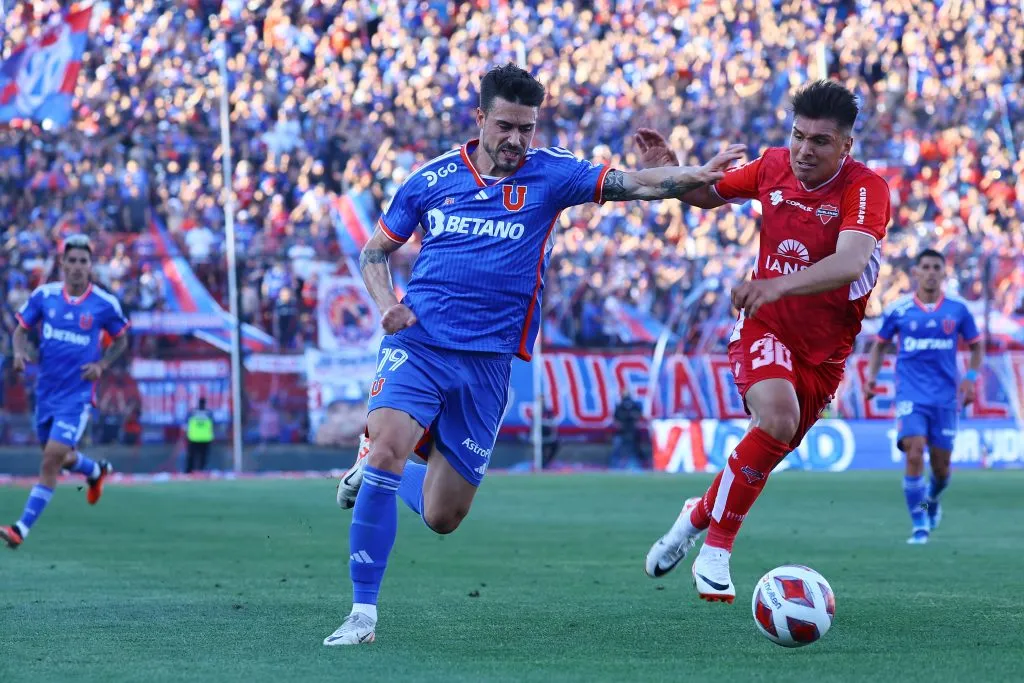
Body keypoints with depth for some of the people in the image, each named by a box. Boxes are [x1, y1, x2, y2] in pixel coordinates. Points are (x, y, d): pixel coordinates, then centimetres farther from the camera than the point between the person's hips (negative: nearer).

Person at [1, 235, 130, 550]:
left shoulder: (105, 304, -8)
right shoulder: (43, 295, -3)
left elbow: (121, 340, 7)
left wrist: (101, 364, -9)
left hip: (77, 396, -4)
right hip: (46, 391, 4)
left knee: (51, 460, -14)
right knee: (61, 458, 19)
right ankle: (96, 471, 53)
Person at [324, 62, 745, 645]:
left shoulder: (550, 175, 2)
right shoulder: (432, 179, 5)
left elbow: (632, 183, -9)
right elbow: (376, 251, 15)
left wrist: (695, 175, -26)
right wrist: (387, 303, -4)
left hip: (489, 361, 1)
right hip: (418, 342, -1)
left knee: (443, 517, 4)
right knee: (386, 451, -26)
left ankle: (373, 475, 38)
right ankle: (363, 612, -16)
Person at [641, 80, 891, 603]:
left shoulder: (865, 189, -19)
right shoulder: (773, 167, -6)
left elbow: (849, 264, -37)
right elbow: (709, 194, 15)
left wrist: (778, 284, -52)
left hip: (823, 351, 1)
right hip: (764, 328, -1)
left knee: (769, 453, 8)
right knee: (778, 417, -27)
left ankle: (701, 516, 35)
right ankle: (716, 545, -16)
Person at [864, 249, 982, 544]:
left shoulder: (957, 310, 2)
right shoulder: (898, 309, 0)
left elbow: (976, 345, 13)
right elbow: (880, 344, 14)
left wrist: (971, 377, -1)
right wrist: (871, 375, 0)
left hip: (945, 397, 1)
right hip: (911, 395, -1)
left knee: (941, 467, 5)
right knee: (914, 455, -19)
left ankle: (932, 500, 40)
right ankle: (919, 524, -8)